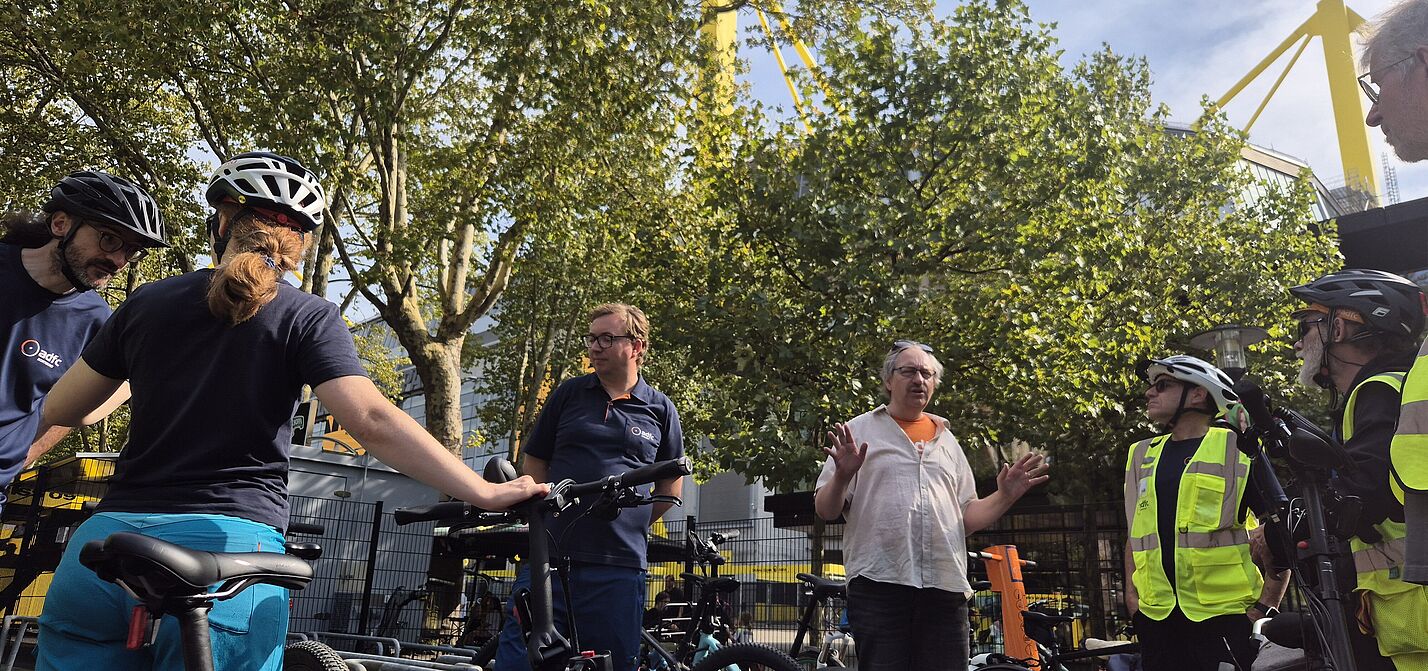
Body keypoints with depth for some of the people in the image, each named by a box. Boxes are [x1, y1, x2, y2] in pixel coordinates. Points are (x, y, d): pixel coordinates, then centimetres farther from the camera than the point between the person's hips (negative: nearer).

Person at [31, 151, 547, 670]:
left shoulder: (149, 301, 10)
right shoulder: (307, 317, -2)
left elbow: (57, 411, 20)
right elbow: (373, 422, -16)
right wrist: (486, 493, -16)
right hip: (227, 546, -3)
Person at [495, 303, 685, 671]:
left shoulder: (660, 409, 7)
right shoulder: (568, 393, 10)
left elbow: (671, 486, 16)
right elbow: (534, 461, 13)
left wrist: (629, 525, 10)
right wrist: (545, 513, 2)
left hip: (619, 564, 0)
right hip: (549, 553, 1)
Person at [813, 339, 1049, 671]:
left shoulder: (946, 440, 21)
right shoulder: (859, 431, 7)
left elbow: (966, 518, 21)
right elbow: (825, 510, 1)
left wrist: (1004, 497, 6)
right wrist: (843, 475, -18)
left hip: (946, 587, 4)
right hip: (879, 583, -4)